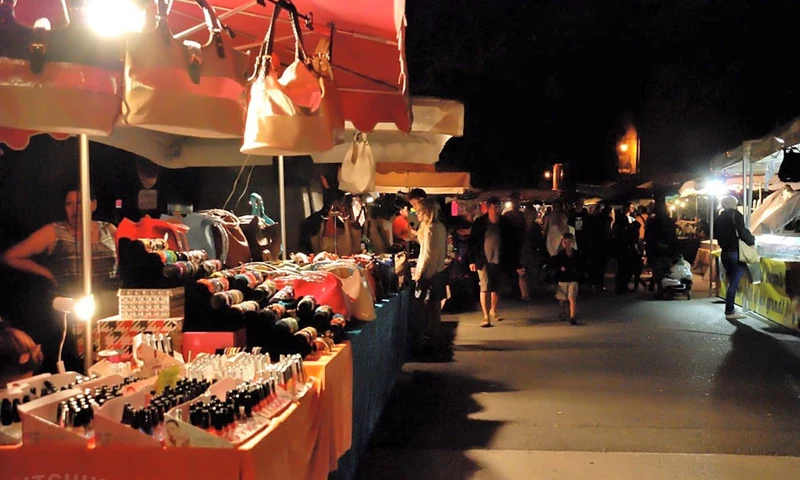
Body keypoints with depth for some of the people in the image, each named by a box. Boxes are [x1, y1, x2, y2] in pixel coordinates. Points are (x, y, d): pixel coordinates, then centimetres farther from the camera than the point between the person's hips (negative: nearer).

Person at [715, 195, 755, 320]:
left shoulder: (719, 218, 12)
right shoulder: (735, 215, -7)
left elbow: (716, 235, 14)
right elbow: (742, 232, -16)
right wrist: (752, 241, 0)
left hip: (725, 252, 7)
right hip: (736, 252, -7)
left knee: (732, 281, 15)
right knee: (734, 282, -4)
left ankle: (730, 308, 15)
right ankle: (730, 311, -4)